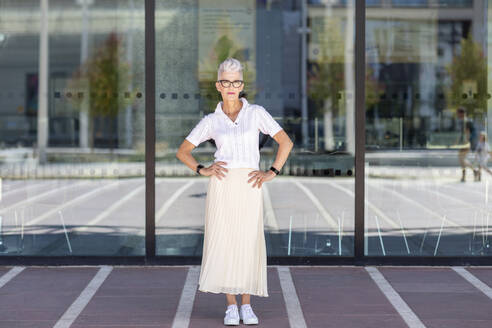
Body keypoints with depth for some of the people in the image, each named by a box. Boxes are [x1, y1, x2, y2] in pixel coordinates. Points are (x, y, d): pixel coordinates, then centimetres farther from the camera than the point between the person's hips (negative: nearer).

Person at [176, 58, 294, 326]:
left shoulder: (256, 113, 4)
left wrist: (272, 172, -4)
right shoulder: (211, 121, 6)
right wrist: (202, 170, -3)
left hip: (249, 185, 0)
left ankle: (246, 305, 12)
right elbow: (182, 151, 13)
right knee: (223, 242, -2)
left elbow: (285, 142, 5)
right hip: (222, 184, 0)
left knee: (249, 243, 0)